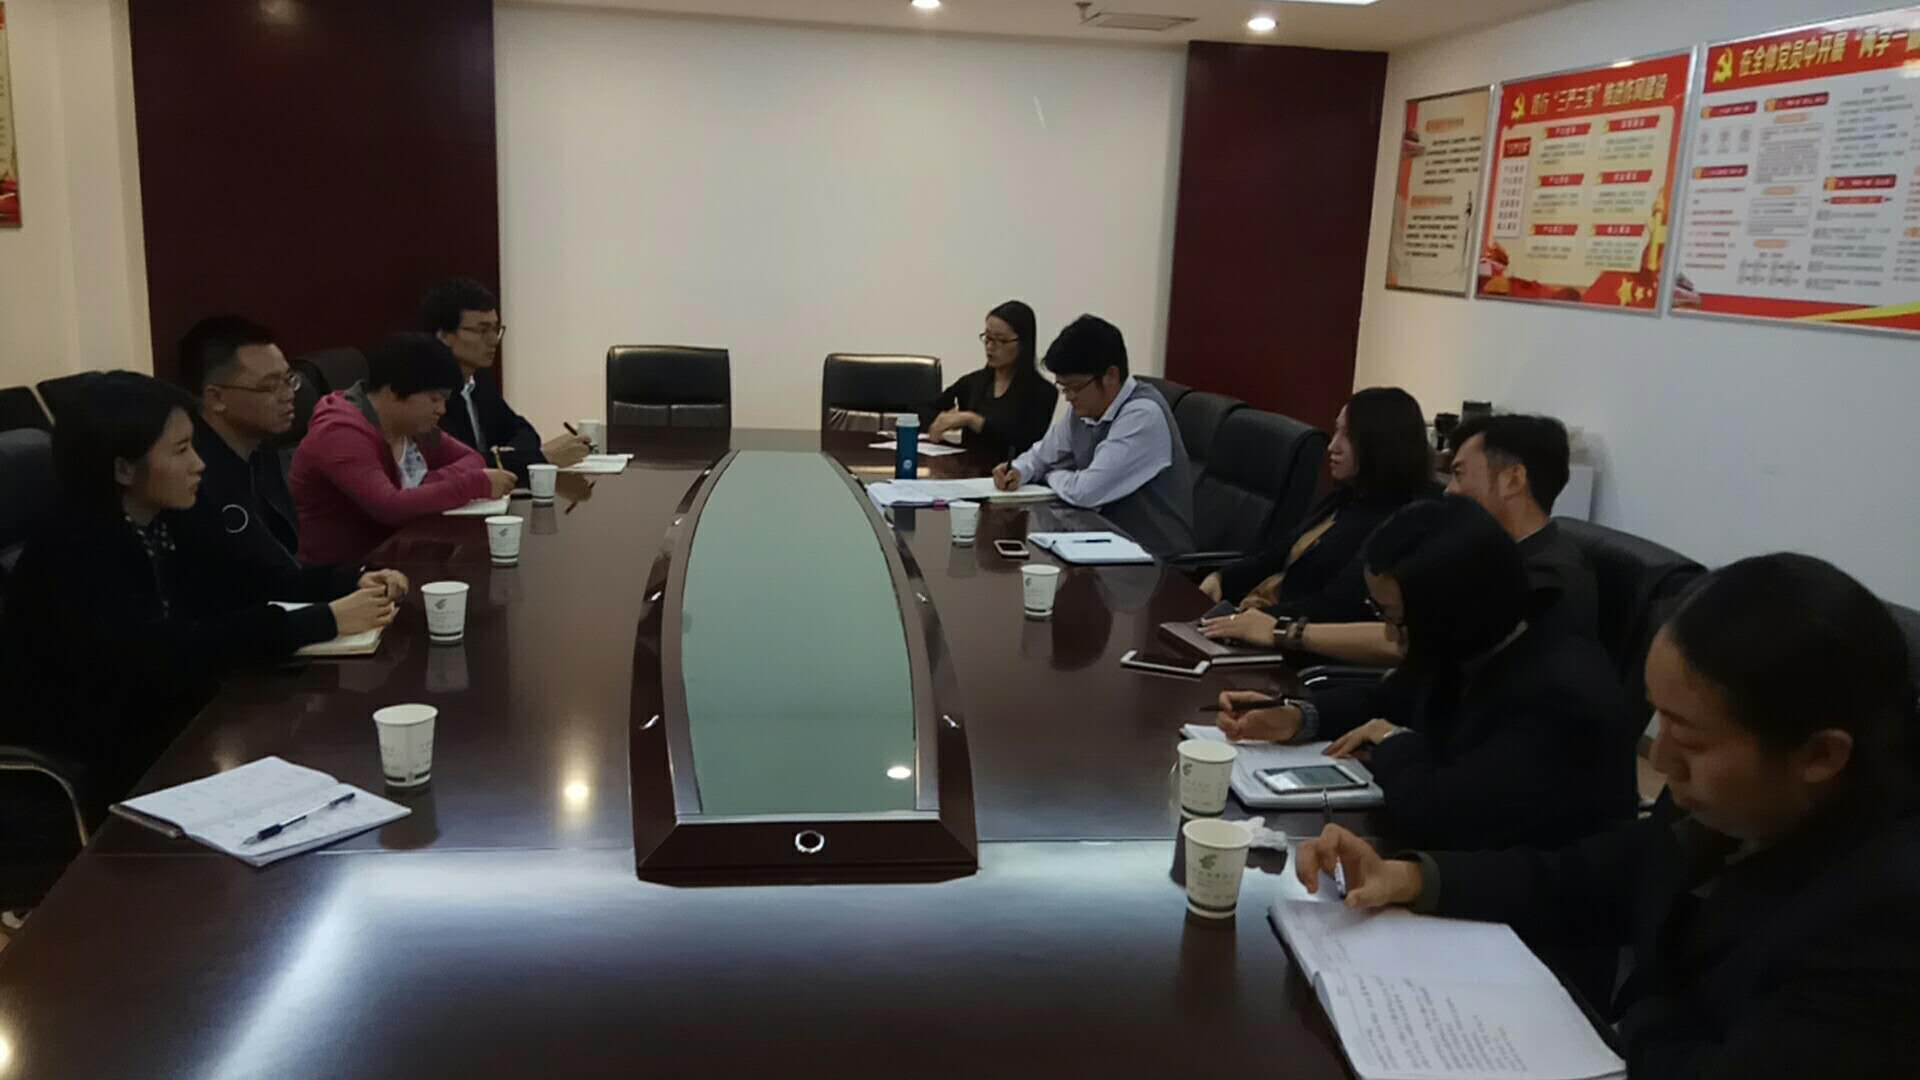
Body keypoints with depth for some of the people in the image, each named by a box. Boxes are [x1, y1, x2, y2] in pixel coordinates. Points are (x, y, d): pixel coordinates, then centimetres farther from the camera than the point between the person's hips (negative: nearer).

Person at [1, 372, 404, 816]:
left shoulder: (159, 527, 2)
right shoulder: (74, 554, -22)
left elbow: (241, 582, 7)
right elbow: (171, 652, -33)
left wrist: (350, 584, -10)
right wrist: (323, 620, -31)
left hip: (161, 729, 7)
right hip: (93, 774, -7)